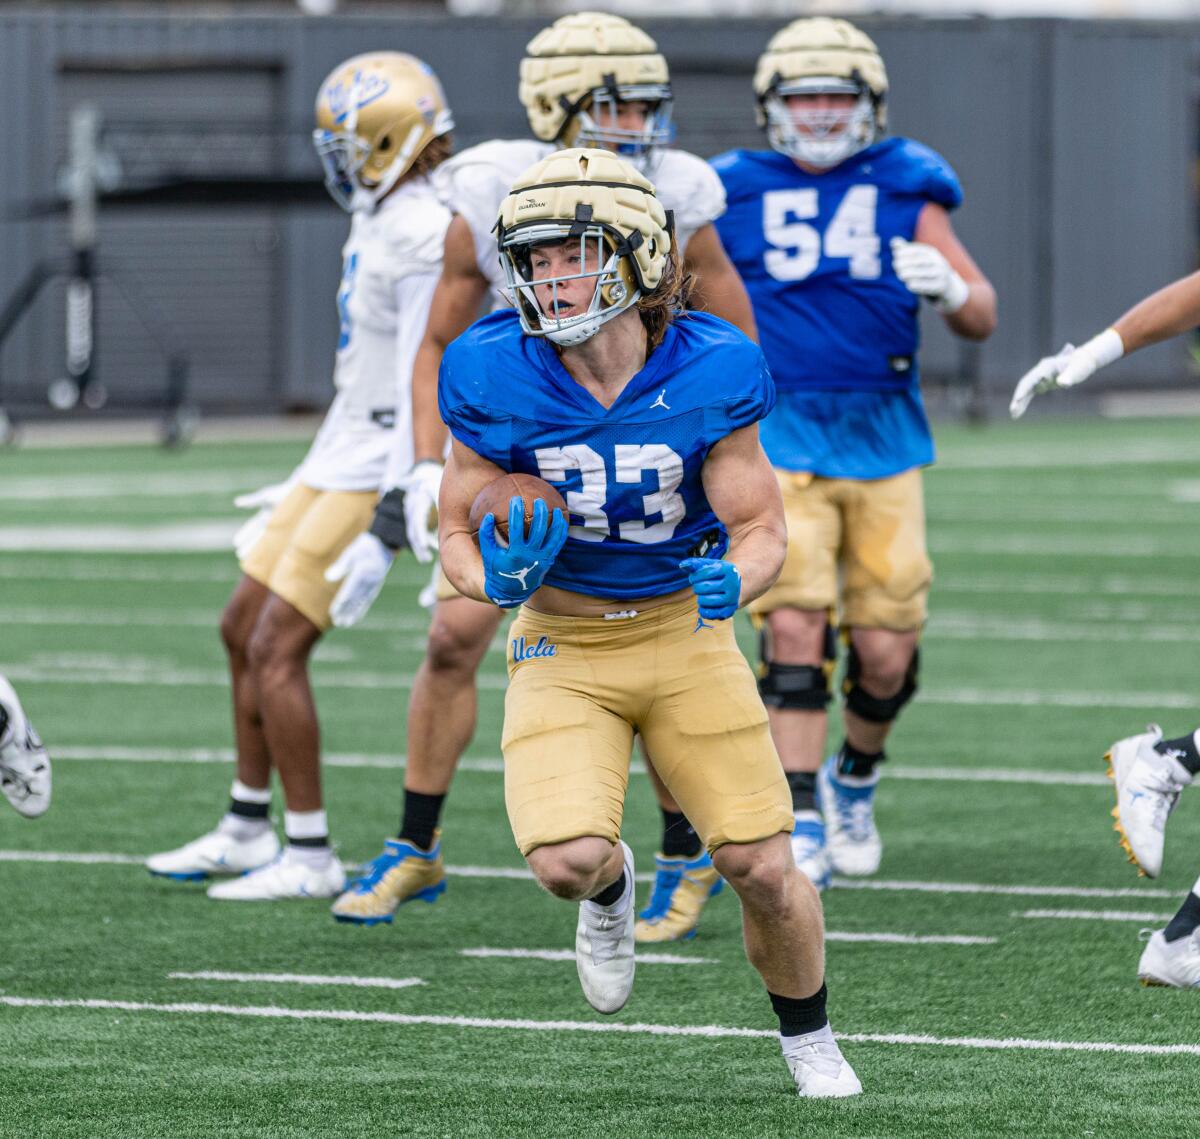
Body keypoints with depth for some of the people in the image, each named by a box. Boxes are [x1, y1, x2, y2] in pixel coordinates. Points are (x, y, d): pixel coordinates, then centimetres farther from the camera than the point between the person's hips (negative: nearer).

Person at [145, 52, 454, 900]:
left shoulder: (425, 235, -20)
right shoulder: (379, 222, 11)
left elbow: (426, 378, -24)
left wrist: (399, 496, -27)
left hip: (375, 472, -10)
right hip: (340, 460, 10)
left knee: (276, 648, -10)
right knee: (244, 629, 15)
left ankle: (311, 857, -4)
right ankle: (248, 832, 25)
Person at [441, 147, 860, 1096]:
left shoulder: (707, 374, -15)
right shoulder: (497, 379, -15)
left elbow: (761, 529, -7)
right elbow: (458, 532, -3)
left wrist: (733, 579, -31)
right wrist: (496, 579, -27)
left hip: (685, 633, 0)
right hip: (563, 649, 0)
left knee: (763, 869, -2)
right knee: (566, 861, -22)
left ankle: (809, 1040, 28)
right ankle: (609, 891, 19)